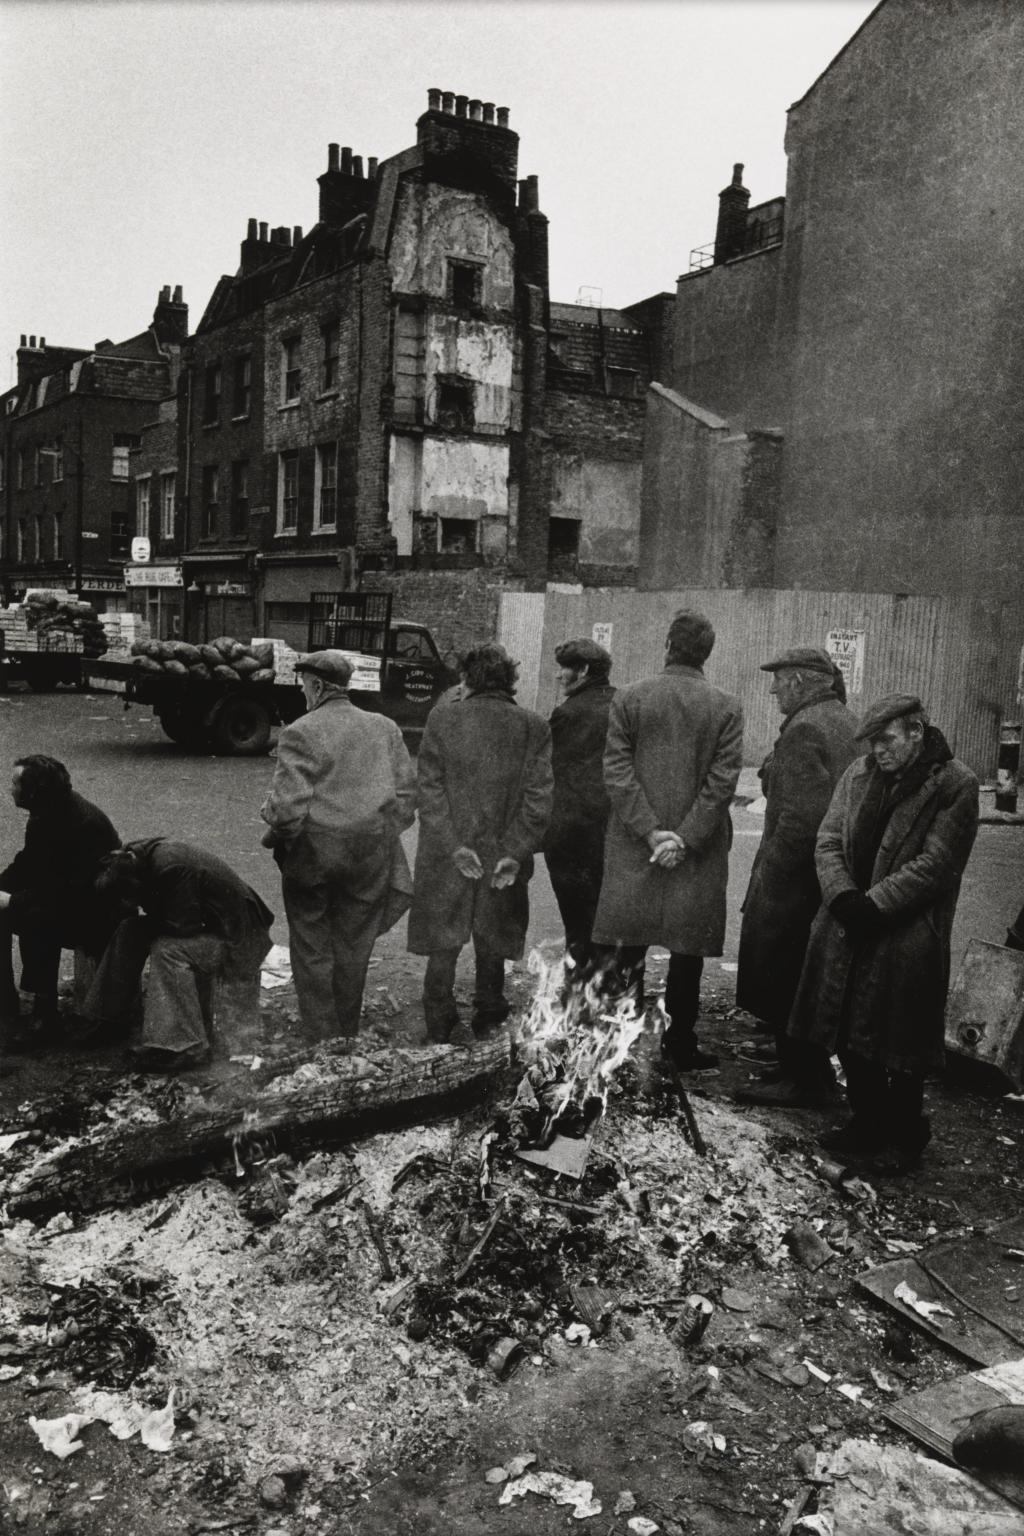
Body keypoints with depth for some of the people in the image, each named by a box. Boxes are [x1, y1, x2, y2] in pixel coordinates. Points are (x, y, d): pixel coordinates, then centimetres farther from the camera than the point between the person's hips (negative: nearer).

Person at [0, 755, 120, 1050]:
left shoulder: (83, 823, -28)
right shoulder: (45, 814, -2)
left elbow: (65, 891, -30)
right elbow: (27, 863, 9)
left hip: (99, 915, -9)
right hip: (62, 898, 9)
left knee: (36, 919, -32)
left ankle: (43, 1017, -20)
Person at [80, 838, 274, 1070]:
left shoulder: (173, 869, -30)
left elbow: (182, 927, -27)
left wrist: (152, 926, -12)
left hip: (236, 936, -9)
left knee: (168, 950, -30)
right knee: (130, 930, 2)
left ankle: (186, 1047, -27)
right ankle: (108, 1018, 11)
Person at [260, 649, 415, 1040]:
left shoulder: (299, 733, -11)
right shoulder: (385, 728, 3)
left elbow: (289, 805, -18)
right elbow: (407, 791, 5)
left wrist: (274, 833, 1)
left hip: (312, 854, -4)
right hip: (371, 856, 4)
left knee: (312, 948, 13)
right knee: (354, 946, 16)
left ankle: (321, 1036, 18)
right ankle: (349, 1034, 26)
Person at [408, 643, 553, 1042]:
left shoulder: (442, 718, -4)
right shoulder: (534, 728, -3)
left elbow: (429, 789, -7)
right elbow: (539, 797, -6)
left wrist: (453, 845, -7)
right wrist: (516, 852, -5)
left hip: (445, 860, -1)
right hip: (504, 859, 1)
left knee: (442, 949, 11)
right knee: (491, 949, 15)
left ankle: (439, 1032, 18)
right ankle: (487, 1024, 26)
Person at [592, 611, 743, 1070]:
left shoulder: (627, 700, -1)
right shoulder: (726, 708, -3)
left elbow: (617, 772, -6)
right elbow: (723, 780, -9)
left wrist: (651, 831, -7)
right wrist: (685, 838, -10)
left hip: (633, 848, 1)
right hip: (699, 855, -1)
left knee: (629, 945, 12)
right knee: (687, 949, 9)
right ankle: (679, 1042, 14)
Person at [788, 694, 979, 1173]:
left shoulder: (955, 785, -8)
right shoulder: (859, 774, 8)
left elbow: (934, 864, -14)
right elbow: (828, 840, 5)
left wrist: (873, 903, -18)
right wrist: (843, 895, -11)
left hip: (908, 933, -5)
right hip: (847, 928, 5)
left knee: (900, 1047, 2)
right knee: (850, 1033, 12)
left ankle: (906, 1135, 22)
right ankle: (868, 1121, 30)